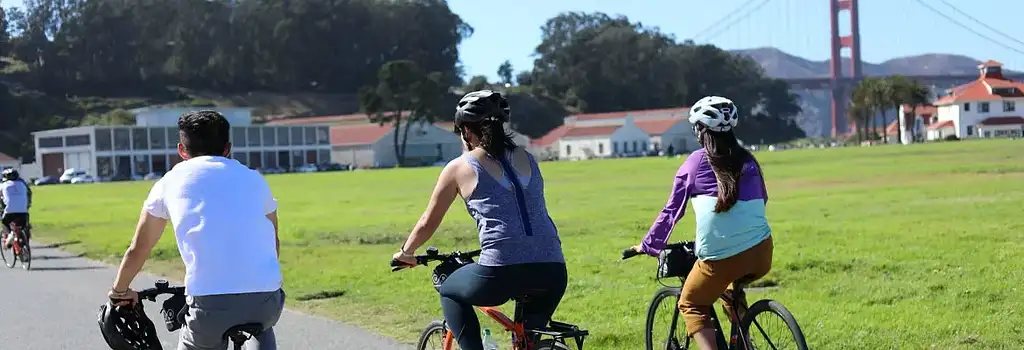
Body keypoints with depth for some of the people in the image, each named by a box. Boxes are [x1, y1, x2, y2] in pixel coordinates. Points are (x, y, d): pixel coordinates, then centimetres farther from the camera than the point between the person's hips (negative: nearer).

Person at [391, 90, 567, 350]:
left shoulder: (459, 167, 9)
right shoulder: (527, 158, 20)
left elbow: (428, 223, 20)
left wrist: (406, 253, 39)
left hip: (502, 273, -4)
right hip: (553, 272, 4)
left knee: (450, 291, 26)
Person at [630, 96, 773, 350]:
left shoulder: (696, 162, 6)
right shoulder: (747, 160, 15)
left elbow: (672, 211, 9)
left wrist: (648, 246, 20)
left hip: (720, 256, -4)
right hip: (761, 253, 4)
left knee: (691, 306, 18)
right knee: (732, 287, 36)